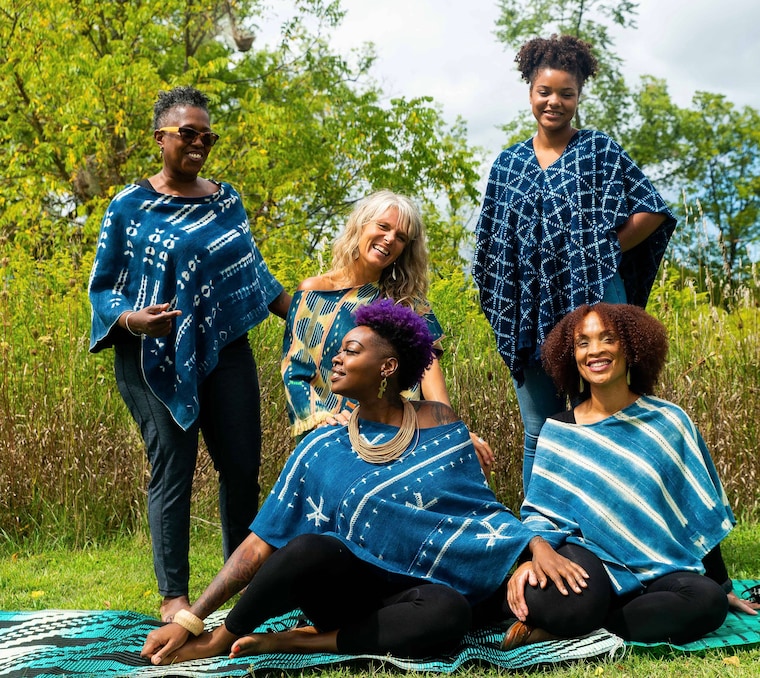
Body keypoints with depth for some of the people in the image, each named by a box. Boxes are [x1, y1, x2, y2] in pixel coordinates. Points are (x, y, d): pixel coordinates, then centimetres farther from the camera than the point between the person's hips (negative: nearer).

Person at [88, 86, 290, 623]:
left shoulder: (227, 200, 13)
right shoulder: (130, 206, 0)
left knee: (243, 463, 4)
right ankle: (173, 594, 2)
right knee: (173, 466, -6)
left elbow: (254, 271, 22)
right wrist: (131, 320, -19)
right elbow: (103, 286, 1)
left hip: (225, 352, 4)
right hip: (157, 358, -4)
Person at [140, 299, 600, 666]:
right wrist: (189, 620, -9)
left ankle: (292, 643, -23)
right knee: (310, 547, -35)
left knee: (448, 613, -36)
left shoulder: (440, 423, 4)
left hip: (422, 588, 1)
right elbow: (261, 544, -1)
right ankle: (219, 638, -12)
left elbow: (485, 509, 8)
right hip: (350, 584, -1)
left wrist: (536, 545, -13)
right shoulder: (322, 450, 2)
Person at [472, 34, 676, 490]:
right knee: (538, 434, 8)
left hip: (591, 302, -3)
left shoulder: (598, 150, 4)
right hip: (530, 310, 4)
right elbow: (490, 244, 17)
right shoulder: (508, 163, 14)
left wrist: (601, 251, -5)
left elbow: (654, 211, 0)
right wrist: (503, 309, 7)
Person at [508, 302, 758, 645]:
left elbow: (699, 513, 10)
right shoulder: (558, 431, 5)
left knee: (707, 600, -33)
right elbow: (540, 511, 2)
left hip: (660, 570, 3)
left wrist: (722, 587, 14)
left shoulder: (668, 421, 5)